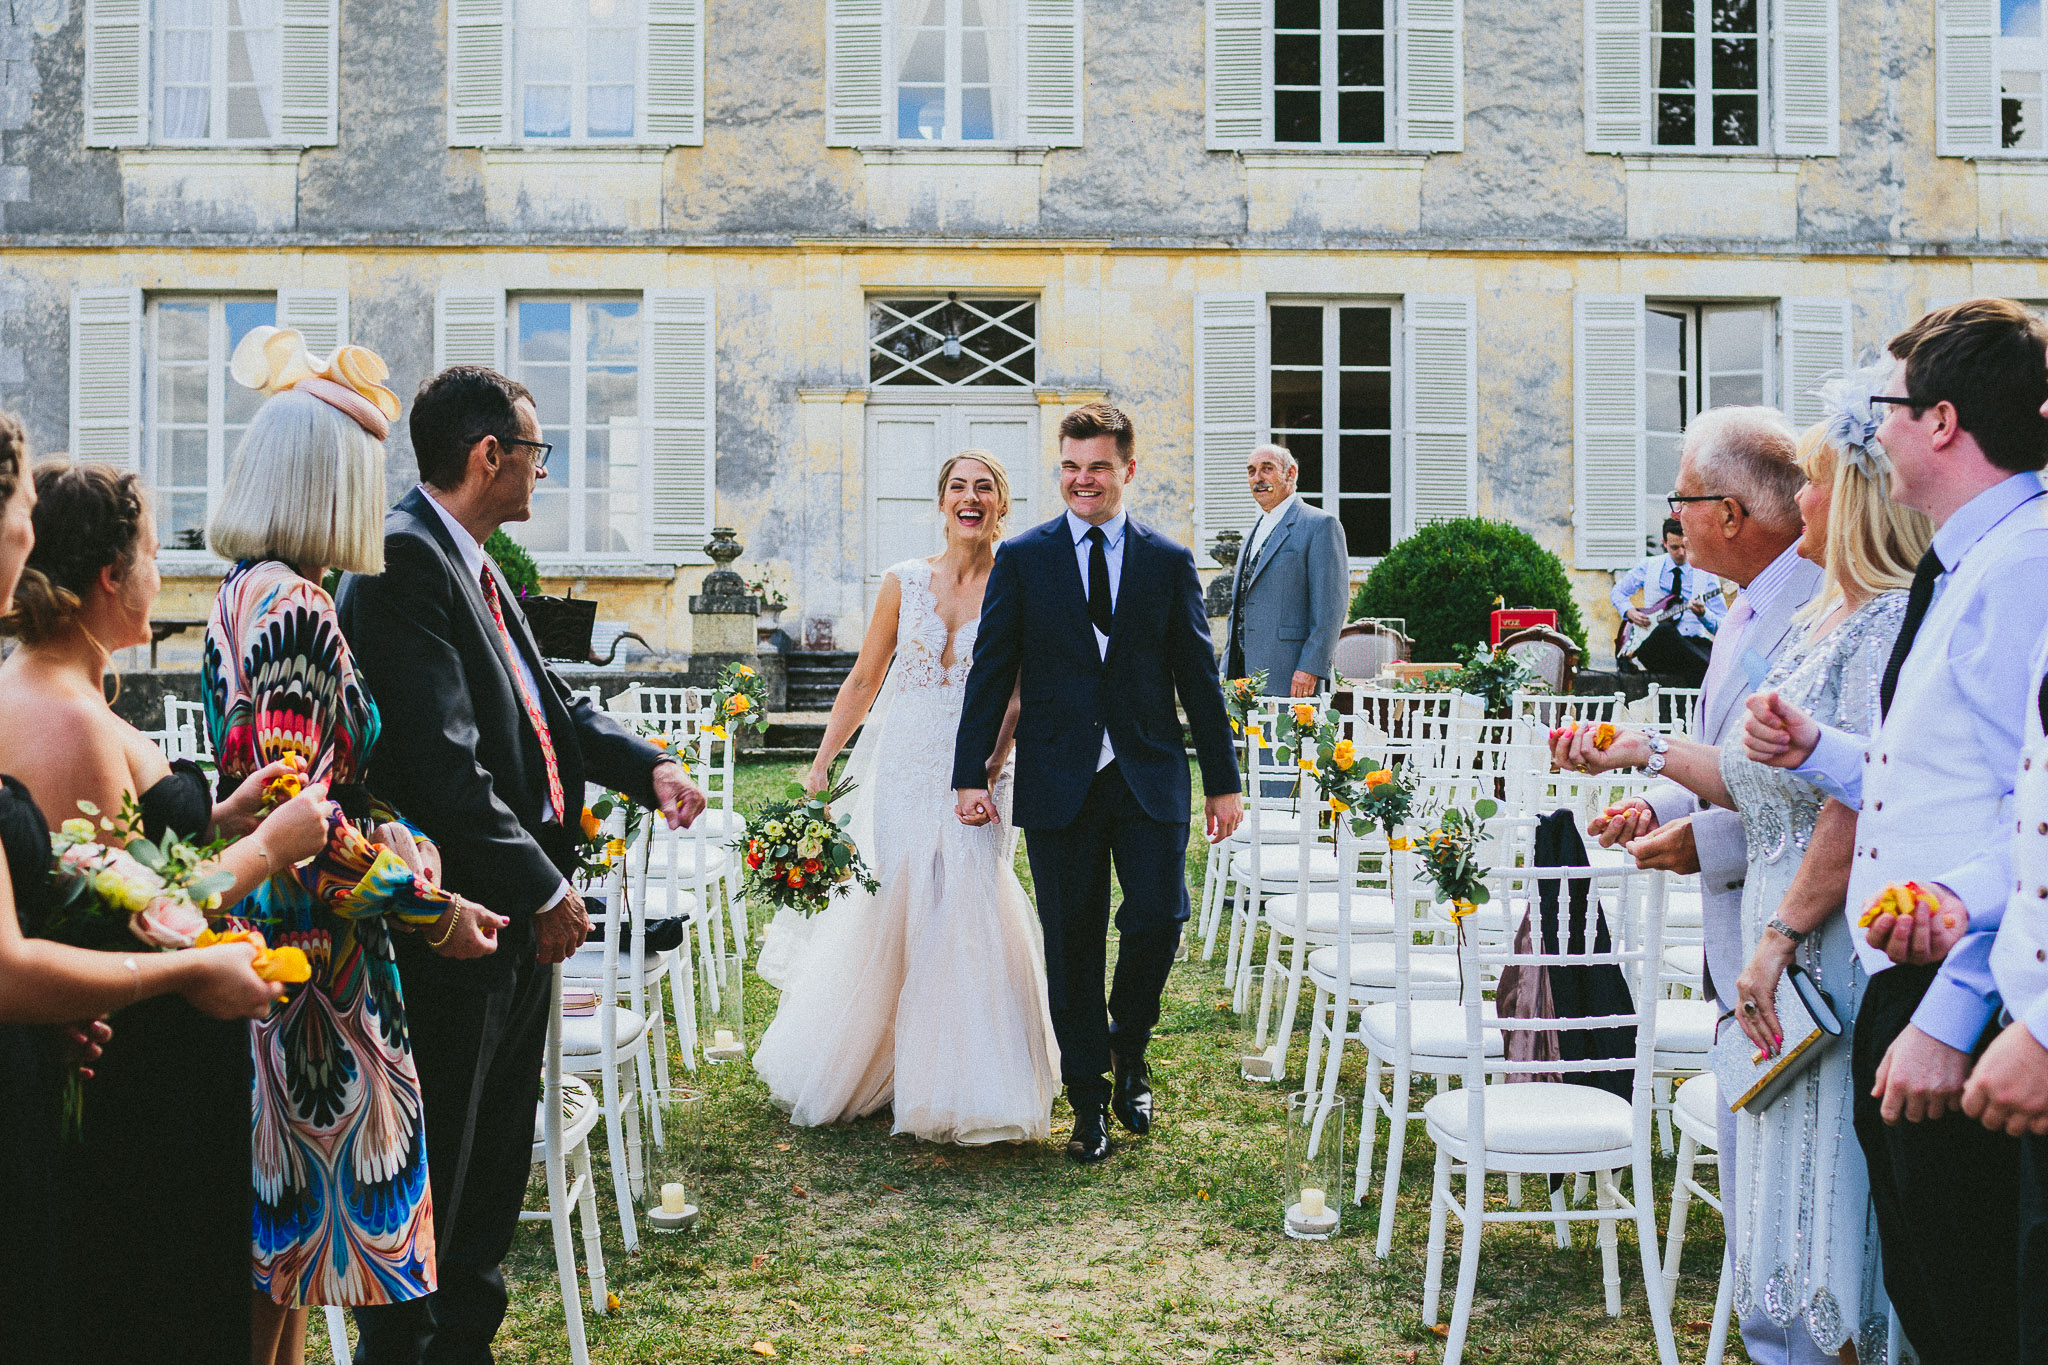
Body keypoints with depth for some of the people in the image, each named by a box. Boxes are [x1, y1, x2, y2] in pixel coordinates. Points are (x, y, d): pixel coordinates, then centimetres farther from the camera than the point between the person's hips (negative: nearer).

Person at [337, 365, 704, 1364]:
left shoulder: (476, 567, 12)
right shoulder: (403, 559, -18)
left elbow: (548, 709, 20)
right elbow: (441, 761, -25)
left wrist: (645, 764, 6)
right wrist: (542, 888, -21)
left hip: (521, 919, 10)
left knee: (495, 1169, 21)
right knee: (434, 1180, 3)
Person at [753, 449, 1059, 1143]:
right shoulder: (904, 581, 3)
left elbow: (1022, 696, -6)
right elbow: (863, 680, 7)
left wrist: (988, 770, -20)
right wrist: (819, 766, 3)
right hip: (902, 766, 2)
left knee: (969, 917, -7)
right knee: (881, 912, 7)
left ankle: (958, 1082, 8)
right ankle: (860, 1066, 29)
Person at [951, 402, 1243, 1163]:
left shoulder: (1169, 562, 6)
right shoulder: (1022, 558, 4)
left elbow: (1198, 678, 8)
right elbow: (991, 672, 3)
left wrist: (1222, 781, 6)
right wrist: (970, 776, -2)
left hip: (1150, 778, 1)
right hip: (1058, 780, 0)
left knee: (1158, 921, -7)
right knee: (1072, 943, 5)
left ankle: (1127, 1049, 23)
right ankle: (1088, 1099, 20)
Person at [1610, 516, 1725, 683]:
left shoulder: (1706, 575, 9)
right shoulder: (1649, 566, 13)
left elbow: (1723, 626, 6)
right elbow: (1617, 592, 25)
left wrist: (1703, 614, -17)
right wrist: (1629, 612, 4)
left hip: (1694, 644, -1)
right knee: (1664, 628, -40)